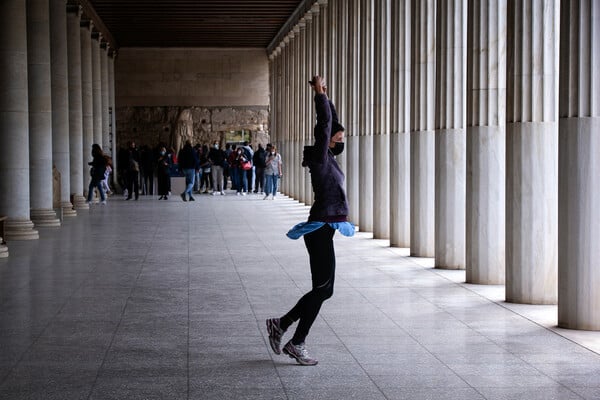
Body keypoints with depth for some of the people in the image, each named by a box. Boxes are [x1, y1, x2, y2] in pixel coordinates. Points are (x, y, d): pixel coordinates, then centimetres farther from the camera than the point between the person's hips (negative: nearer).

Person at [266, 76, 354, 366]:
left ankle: (280, 324, 18)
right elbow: (325, 123, -19)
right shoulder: (320, 157, -10)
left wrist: (323, 95, 21)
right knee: (322, 289, -5)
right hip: (320, 229, -10)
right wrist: (319, 94, -13)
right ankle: (296, 344, 2)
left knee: (323, 290, 12)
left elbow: (331, 122, 24)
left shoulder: (327, 157, 14)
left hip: (323, 230, 10)